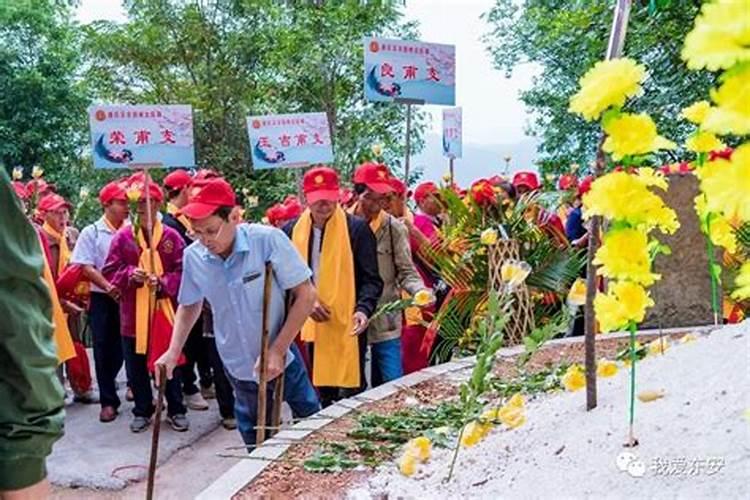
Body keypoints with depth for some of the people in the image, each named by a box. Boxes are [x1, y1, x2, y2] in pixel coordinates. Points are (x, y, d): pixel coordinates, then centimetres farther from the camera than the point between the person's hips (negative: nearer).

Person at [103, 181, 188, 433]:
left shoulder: (171, 237, -2)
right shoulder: (123, 236, 2)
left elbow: (182, 271, -4)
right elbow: (110, 271, 1)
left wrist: (163, 282, -20)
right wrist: (129, 274, -17)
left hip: (163, 308, -1)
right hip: (132, 310, 2)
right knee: (135, 364, 9)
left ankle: (176, 410, 20)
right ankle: (142, 411, 24)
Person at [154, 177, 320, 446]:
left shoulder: (268, 239, -23)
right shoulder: (193, 256, -11)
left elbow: (305, 295, -18)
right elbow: (189, 306, 8)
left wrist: (277, 351, -20)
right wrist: (173, 352, -4)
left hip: (281, 360, -3)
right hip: (239, 369, 3)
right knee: (256, 445, 18)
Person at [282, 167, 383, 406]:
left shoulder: (357, 228, -4)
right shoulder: (291, 230, 6)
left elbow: (371, 279, -5)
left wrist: (363, 309, -22)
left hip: (347, 327, -4)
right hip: (308, 327, 4)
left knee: (352, 394, 0)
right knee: (321, 393, 14)